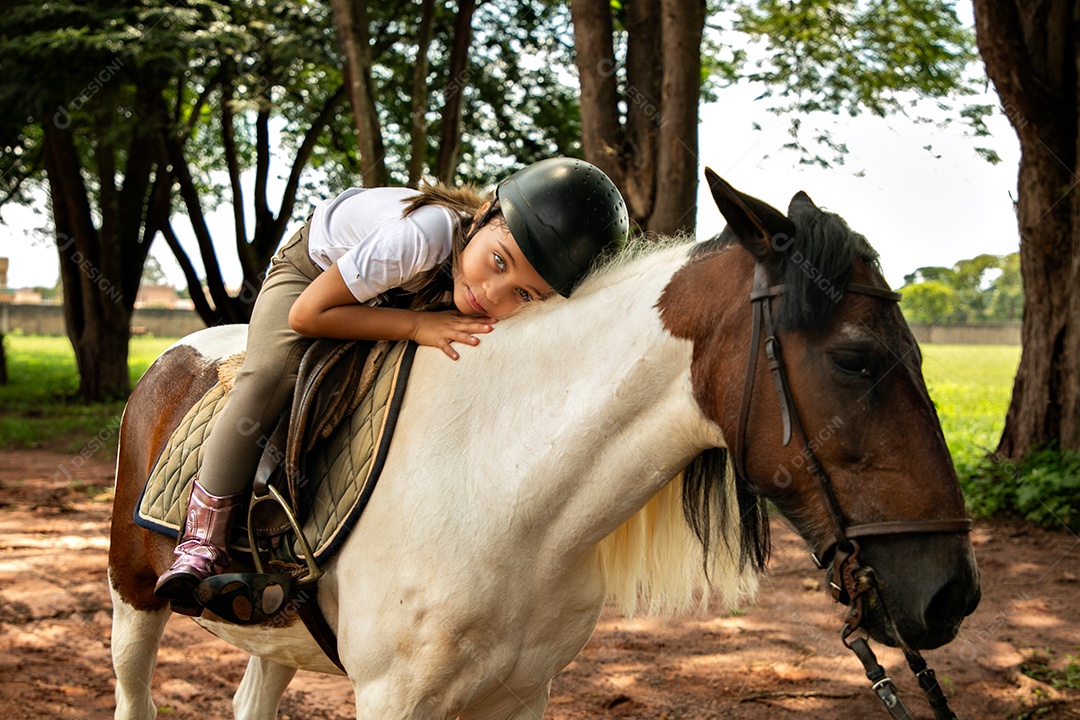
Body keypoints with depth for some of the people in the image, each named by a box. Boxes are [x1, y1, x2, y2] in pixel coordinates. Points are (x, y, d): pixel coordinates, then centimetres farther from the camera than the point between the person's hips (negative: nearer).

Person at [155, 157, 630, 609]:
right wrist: (415, 324, -45)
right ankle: (203, 538, -15)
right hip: (317, 267, -5)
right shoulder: (419, 238, -48)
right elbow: (306, 313, -38)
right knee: (270, 375, -25)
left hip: (408, 292, 5)